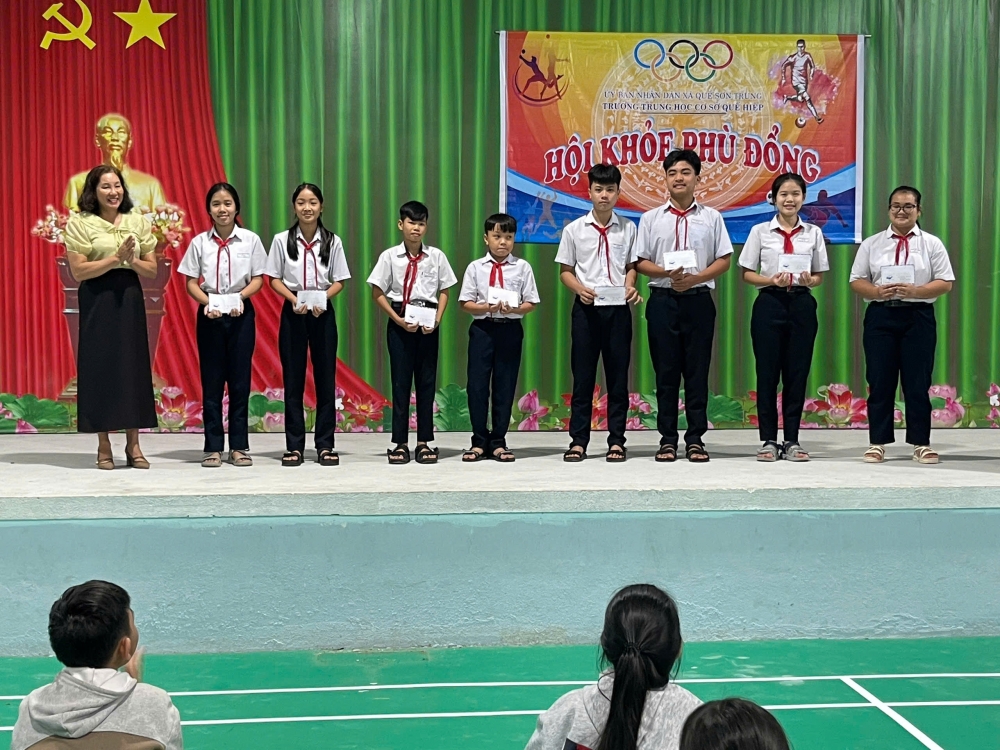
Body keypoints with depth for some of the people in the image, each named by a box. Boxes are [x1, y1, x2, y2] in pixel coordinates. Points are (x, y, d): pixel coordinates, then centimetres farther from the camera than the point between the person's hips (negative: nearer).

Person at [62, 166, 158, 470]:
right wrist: (116, 258, -16)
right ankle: (104, 446, 7)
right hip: (97, 300, -3)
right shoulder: (80, 223, -2)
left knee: (133, 365, 2)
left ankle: (133, 445, 9)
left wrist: (132, 260, -10)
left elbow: (152, 269, 9)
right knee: (100, 366, -1)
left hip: (130, 298, 3)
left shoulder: (137, 222, 10)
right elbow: (78, 271, -9)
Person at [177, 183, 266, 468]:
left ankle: (239, 446, 11)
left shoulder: (250, 240, -1)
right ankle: (213, 447, 10)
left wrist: (240, 296, -17)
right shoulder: (200, 242, 0)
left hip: (241, 314, 0)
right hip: (209, 314, 0)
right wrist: (207, 302, -17)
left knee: (240, 380, 3)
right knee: (212, 381, 4)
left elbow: (258, 279, 1)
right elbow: (191, 282, 1)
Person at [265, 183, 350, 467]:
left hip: (323, 312, 1)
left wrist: (322, 299, -14)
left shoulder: (332, 241, 2)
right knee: (293, 378, 2)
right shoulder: (282, 240, 0)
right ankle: (294, 446, 8)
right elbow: (274, 279, 2)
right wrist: (294, 299, -15)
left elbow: (339, 281, 4)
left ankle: (325, 445, 10)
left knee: (325, 377, 3)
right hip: (292, 312, -1)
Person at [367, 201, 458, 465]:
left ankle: (424, 442, 12)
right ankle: (400, 443, 7)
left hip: (428, 324, 1)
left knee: (427, 381, 5)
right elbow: (378, 293, 0)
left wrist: (437, 319, -7)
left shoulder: (436, 256, 2)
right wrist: (398, 319, -9)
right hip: (399, 322, -1)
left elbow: (444, 291, 8)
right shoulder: (390, 256, -2)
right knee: (400, 381, 1)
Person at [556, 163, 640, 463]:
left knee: (618, 376, 4)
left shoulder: (627, 228, 4)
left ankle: (616, 441, 12)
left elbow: (631, 266, 10)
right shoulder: (574, 229, 2)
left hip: (618, 307, 1)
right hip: (586, 308, -1)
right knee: (583, 376, 3)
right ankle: (578, 440, 9)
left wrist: (630, 287, -10)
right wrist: (581, 289, -12)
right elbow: (565, 271, 6)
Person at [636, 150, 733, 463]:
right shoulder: (651, 218, 7)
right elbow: (640, 262, 4)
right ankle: (667, 439, 10)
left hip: (698, 299, 0)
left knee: (697, 371, 2)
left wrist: (694, 278, -13)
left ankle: (696, 439, 9)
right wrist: (667, 273, -14)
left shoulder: (711, 217, 6)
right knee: (665, 372, 3)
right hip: (662, 300, 0)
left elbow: (724, 260, 3)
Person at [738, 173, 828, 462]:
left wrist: (808, 280, -13)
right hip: (769, 303, -1)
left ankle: (792, 440, 12)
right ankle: (768, 440, 10)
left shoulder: (813, 233, 6)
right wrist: (772, 280, -15)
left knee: (797, 373, 4)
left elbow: (819, 276, 9)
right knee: (767, 373, 1)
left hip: (801, 304, 1)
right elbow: (747, 273, 2)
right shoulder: (760, 231, 2)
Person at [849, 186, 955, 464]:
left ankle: (921, 443, 10)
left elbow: (945, 282, 0)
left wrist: (915, 290, -16)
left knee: (918, 383, 2)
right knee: (880, 382, 3)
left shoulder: (932, 244, 4)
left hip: (919, 316, -1)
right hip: (881, 316, 1)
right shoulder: (871, 244, 7)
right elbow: (857, 281, 7)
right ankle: (878, 443, 10)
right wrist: (877, 291, -13)